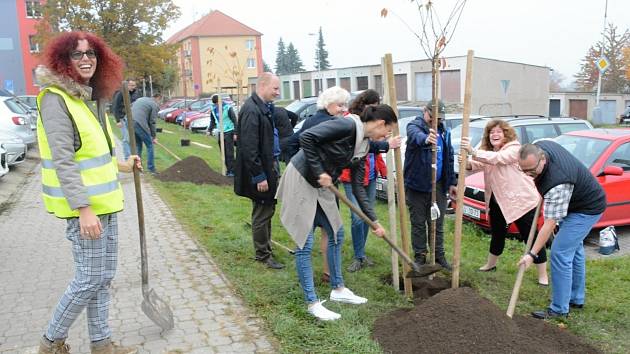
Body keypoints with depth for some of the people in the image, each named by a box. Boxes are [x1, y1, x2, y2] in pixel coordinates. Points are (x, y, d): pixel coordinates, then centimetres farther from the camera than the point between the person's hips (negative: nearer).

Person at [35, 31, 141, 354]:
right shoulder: (56, 98, -14)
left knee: (104, 277, 14)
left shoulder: (92, 97, 12)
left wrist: (120, 166, 19)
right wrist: (83, 208, -25)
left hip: (104, 202, 9)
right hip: (83, 206, -8)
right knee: (89, 279, -1)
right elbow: (62, 161, -21)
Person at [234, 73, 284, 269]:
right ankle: (263, 255, 17)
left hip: (270, 165, 9)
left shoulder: (265, 107, 10)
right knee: (262, 214, 3)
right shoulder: (251, 110, -19)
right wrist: (259, 177, -20)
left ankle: (265, 248, 32)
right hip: (261, 170, -9)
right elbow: (249, 148, -22)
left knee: (267, 210, 18)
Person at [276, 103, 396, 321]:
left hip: (321, 185, 10)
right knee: (304, 244, -3)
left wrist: (374, 220, 7)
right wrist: (319, 171, -21)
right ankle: (312, 303, 6)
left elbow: (358, 187, 8)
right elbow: (306, 137, -26)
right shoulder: (347, 126, -20)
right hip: (301, 179, -9)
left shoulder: (363, 146, 6)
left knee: (336, 235, 15)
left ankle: (337, 289, 30)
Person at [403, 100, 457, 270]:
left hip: (438, 185, 5)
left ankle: (439, 255, 22)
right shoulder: (414, 126, -7)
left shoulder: (444, 132, 12)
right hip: (417, 185, -4)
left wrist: (452, 182, 13)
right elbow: (416, 135, -34)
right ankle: (420, 256, 16)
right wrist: (426, 139, -57)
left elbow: (449, 159, 18)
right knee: (418, 223, 5)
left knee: (437, 223, 11)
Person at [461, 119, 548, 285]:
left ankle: (543, 275, 8)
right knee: (497, 234, 22)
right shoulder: (488, 152, 11)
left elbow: (497, 158, -32)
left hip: (522, 201, -7)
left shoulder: (514, 149, -14)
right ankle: (490, 264, 40)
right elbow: (477, 165, -4)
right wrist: (466, 162, -28)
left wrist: (473, 151, -42)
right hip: (497, 202, 8)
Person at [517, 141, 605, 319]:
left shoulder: (557, 183, -40)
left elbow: (550, 224, -36)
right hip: (576, 201, 10)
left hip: (587, 209, -10)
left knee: (560, 253, -13)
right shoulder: (539, 147, -17)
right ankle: (576, 299, 32)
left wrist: (532, 254, -34)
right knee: (574, 250, 18)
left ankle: (559, 309, -4)